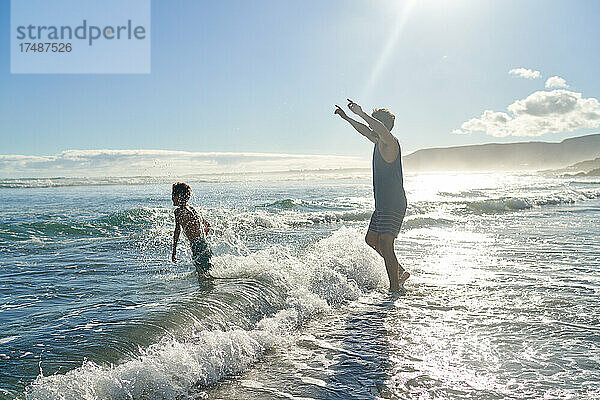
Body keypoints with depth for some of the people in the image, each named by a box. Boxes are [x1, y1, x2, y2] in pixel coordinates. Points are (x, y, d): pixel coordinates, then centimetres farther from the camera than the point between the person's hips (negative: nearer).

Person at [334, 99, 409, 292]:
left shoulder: (390, 142, -14)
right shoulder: (379, 141, 14)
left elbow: (382, 129, -37)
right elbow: (365, 131, 32)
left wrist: (360, 113, -35)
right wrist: (346, 117, 36)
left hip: (394, 205, -11)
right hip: (382, 204, 11)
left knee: (385, 245, -12)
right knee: (371, 239, 18)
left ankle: (395, 288, -4)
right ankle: (400, 272, 26)